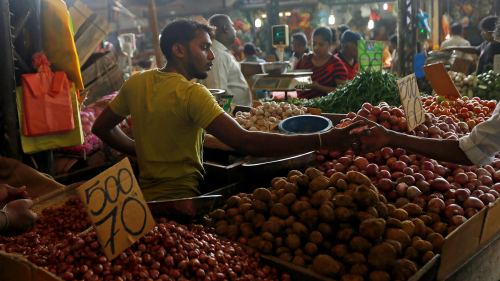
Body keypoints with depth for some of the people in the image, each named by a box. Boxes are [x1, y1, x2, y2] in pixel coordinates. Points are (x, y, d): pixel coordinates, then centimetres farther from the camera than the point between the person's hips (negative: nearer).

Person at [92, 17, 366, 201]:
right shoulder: (191, 93, -23)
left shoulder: (135, 83, 1)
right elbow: (245, 142, -33)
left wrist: (140, 150, 11)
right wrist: (322, 141, -35)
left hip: (146, 196, 8)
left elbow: (101, 127, 13)